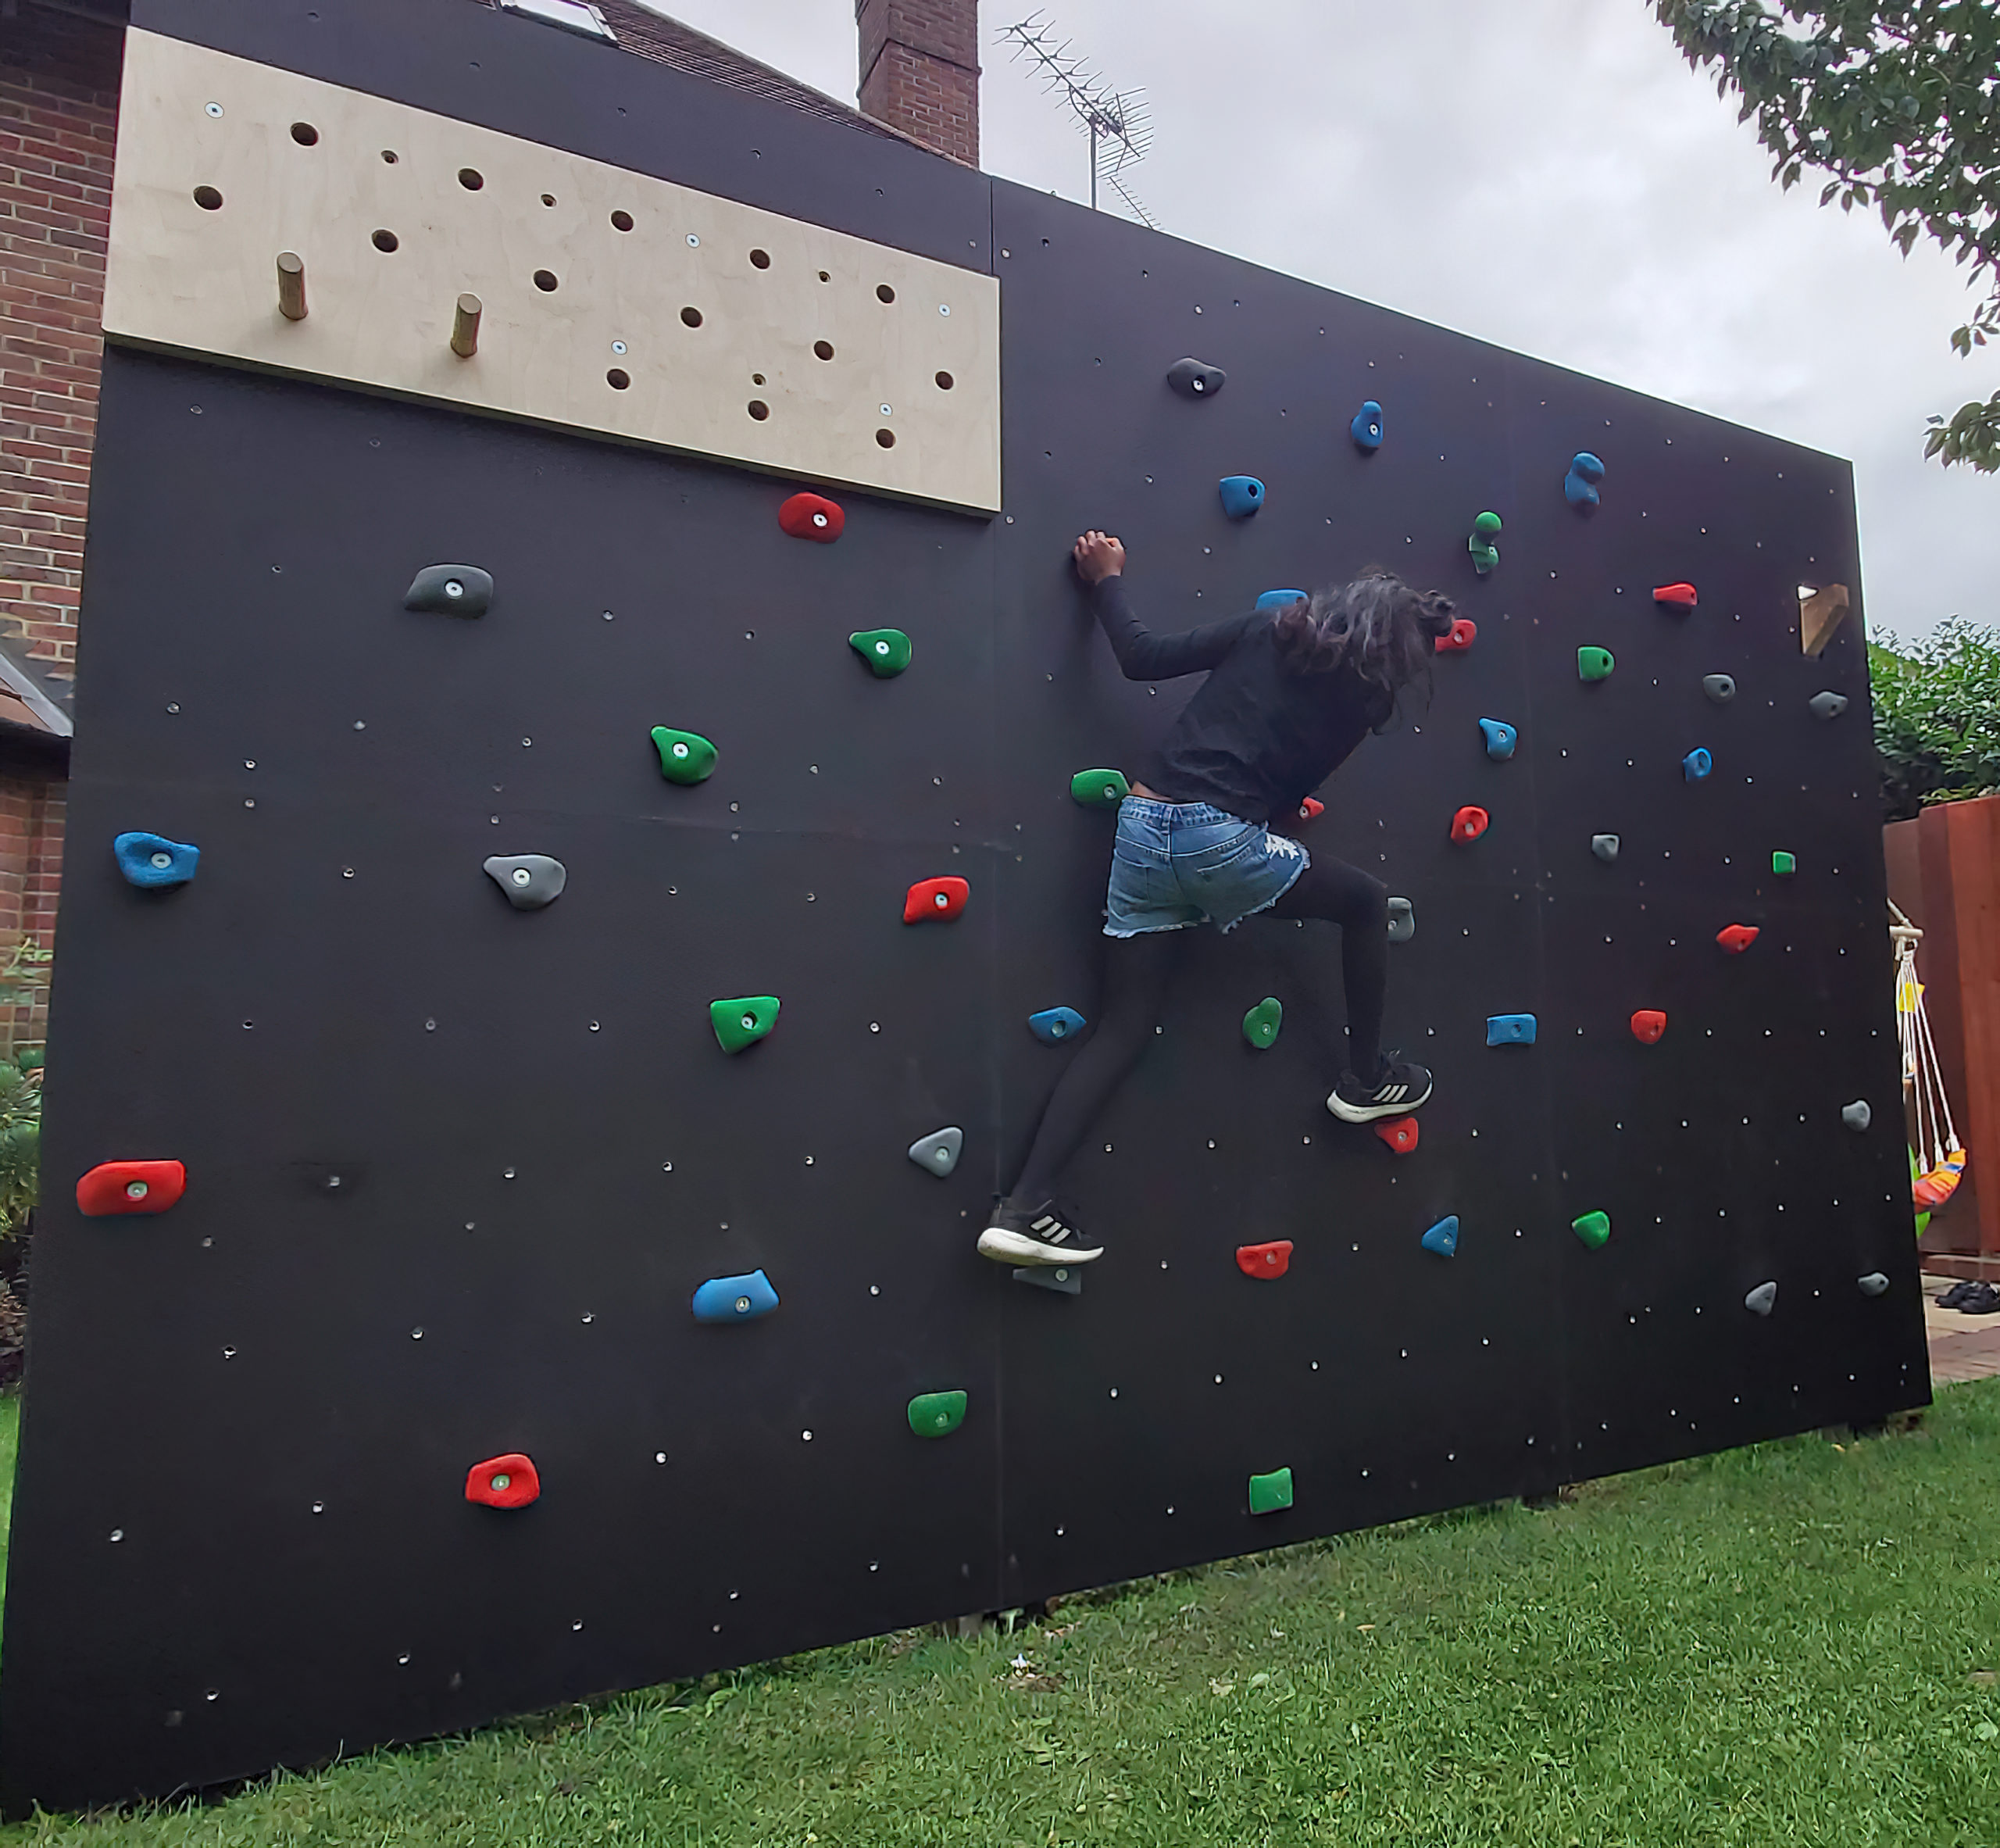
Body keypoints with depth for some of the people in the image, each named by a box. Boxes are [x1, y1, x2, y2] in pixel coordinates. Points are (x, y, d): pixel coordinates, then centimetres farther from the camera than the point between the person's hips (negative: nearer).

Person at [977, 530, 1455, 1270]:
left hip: (1142, 825, 5)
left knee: (1122, 1027, 7)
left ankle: (1024, 1207, 1)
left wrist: (1107, 580, 19)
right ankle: (1364, 1081, 29)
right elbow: (1287, 794, 8)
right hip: (1220, 841, -4)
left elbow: (1144, 657, 6)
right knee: (1365, 901, 22)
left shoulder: (1265, 629, 12)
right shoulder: (1360, 699, 6)